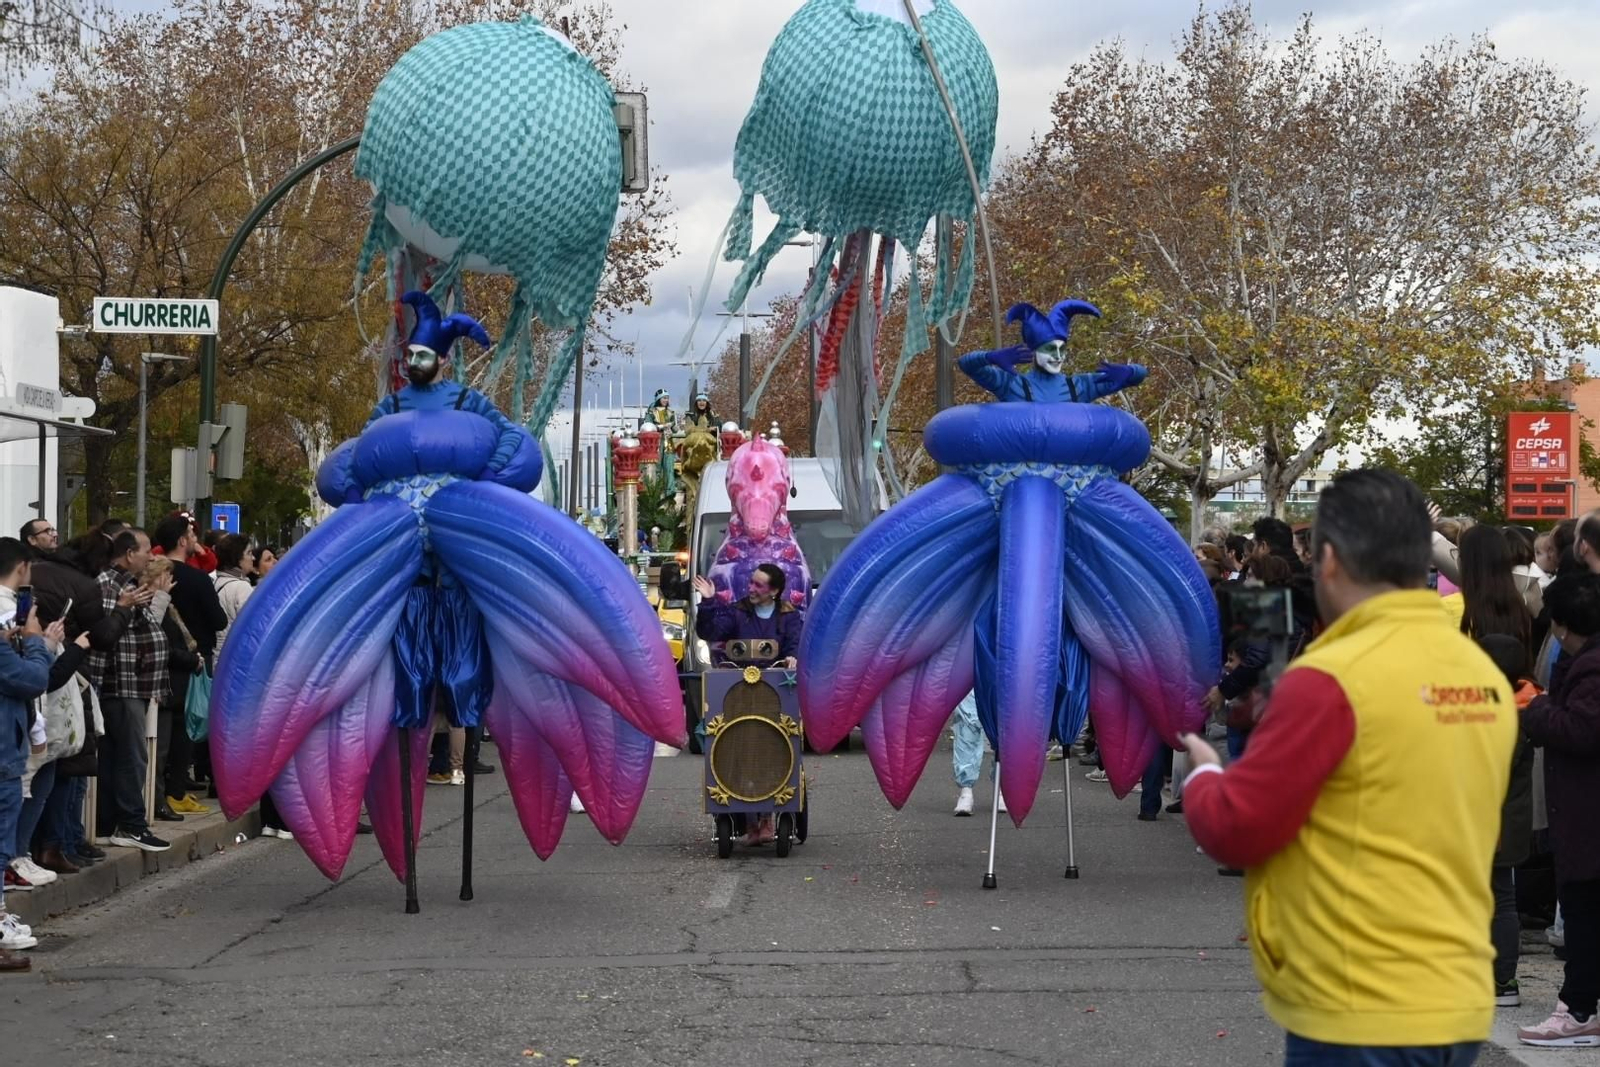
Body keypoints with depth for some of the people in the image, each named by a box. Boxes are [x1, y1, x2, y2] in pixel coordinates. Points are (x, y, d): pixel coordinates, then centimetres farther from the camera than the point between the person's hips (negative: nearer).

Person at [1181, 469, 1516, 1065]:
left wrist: (1203, 777, 10)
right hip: (1458, 1002, 7)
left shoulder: (1330, 679, -16)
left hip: (1361, 1017, -7)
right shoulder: (1486, 678, 5)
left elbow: (1235, 831, -10)